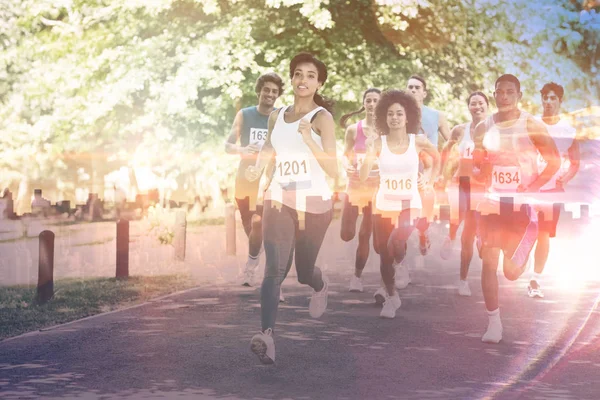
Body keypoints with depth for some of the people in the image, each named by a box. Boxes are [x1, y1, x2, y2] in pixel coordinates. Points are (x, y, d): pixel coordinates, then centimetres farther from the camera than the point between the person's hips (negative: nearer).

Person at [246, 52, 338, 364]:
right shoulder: (277, 117, 7)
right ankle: (267, 334, -26)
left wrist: (309, 139, -27)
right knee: (275, 268, -16)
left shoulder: (322, 118, -7)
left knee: (304, 272, 12)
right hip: (279, 200, 3)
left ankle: (320, 286, 49)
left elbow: (333, 170, -15)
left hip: (314, 202, -2)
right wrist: (257, 168, 4)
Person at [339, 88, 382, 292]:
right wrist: (348, 166, -15)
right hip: (355, 185, 1)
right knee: (346, 234, -7)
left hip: (377, 187, 0)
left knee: (365, 236, 4)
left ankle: (357, 276, 17)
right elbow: (346, 154, 5)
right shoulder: (353, 129, -2)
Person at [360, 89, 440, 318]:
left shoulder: (418, 142, -5)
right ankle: (391, 297, 27)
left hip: (410, 204, -1)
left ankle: (387, 289, 0)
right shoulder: (378, 144, -7)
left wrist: (429, 179, 7)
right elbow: (363, 177, -15)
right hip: (384, 205, 1)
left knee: (396, 242, -27)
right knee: (384, 254, 6)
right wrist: (369, 159, -32)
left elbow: (437, 158, 17)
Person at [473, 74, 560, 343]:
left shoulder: (532, 126, -7)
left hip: (522, 205, -3)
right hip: (493, 202, 3)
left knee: (511, 270, -3)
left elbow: (554, 162, -4)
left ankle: (521, 258, 35)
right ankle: (493, 323, 3)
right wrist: (481, 171, -11)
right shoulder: (484, 128, 4)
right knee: (488, 262, -6)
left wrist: (533, 187, -16)